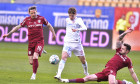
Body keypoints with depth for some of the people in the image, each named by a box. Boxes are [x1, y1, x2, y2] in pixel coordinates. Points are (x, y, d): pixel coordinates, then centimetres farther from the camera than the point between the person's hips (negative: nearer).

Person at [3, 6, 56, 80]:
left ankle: (34, 74, -8)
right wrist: (8, 34, 5)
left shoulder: (41, 18, -2)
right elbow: (18, 27, 8)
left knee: (35, 57, -23)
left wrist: (53, 34, 16)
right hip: (31, 42, 2)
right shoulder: (27, 20, 0)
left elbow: (49, 25, 15)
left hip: (39, 41, -2)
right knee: (31, 62, -1)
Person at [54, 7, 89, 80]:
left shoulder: (79, 20, -3)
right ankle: (58, 75, -30)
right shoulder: (67, 20, 9)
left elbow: (84, 28, -24)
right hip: (68, 43, 1)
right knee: (63, 57, -22)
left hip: (77, 43, -1)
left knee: (83, 60, 8)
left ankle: (86, 73, 36)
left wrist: (77, 29, -40)